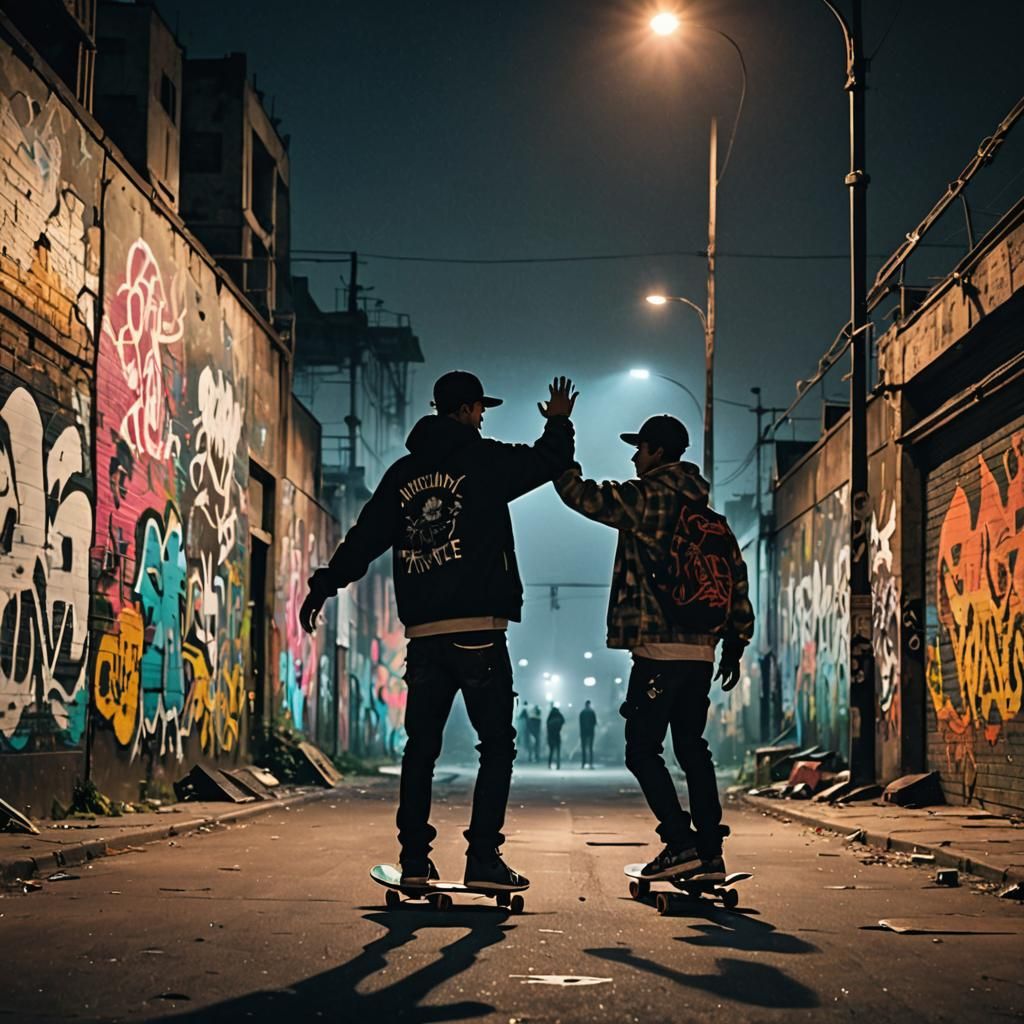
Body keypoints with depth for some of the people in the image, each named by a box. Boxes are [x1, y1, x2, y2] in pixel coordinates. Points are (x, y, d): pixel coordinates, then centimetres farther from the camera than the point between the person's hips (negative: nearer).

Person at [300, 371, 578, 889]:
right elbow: (550, 460, 6)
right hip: (477, 630, -5)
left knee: (420, 747, 11)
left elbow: (365, 536, 12)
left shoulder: (403, 472, 13)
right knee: (497, 745, 1)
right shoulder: (482, 458, -1)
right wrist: (559, 422, 27)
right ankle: (483, 859, -5)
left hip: (423, 633, 5)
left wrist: (324, 583, 21)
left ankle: (414, 860, 9)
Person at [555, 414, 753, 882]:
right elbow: (738, 583, 14)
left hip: (658, 651, -7)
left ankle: (681, 843, -9)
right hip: (702, 653, 7)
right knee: (692, 748, 12)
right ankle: (710, 853, 9)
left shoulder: (648, 498, -7)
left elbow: (580, 493, -9)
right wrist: (735, 645, 19)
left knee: (642, 750, -1)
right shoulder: (712, 517, 16)